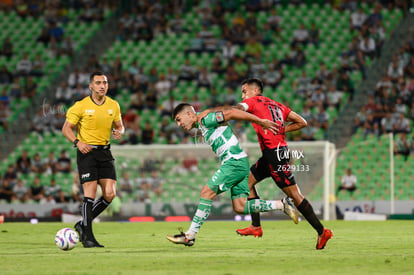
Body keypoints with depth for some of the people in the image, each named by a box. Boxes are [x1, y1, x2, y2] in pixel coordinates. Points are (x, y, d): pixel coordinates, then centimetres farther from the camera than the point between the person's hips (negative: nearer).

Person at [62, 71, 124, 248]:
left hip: (105, 153, 5)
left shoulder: (113, 105, 6)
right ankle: (87, 237, -2)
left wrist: (119, 132, -6)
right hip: (87, 152, -5)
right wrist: (77, 142, -18)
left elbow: (119, 126, 18)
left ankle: (83, 225, 16)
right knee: (90, 194, -10)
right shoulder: (81, 106, -6)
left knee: (110, 194, -4)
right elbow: (66, 128, -1)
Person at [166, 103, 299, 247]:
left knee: (206, 193, -9)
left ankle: (190, 236, -8)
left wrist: (261, 121, -12)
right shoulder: (202, 126, 23)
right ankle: (281, 205, 4)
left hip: (234, 162, -10)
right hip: (240, 164, 10)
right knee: (240, 207, 3)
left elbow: (232, 113, -13)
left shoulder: (205, 120, -8)